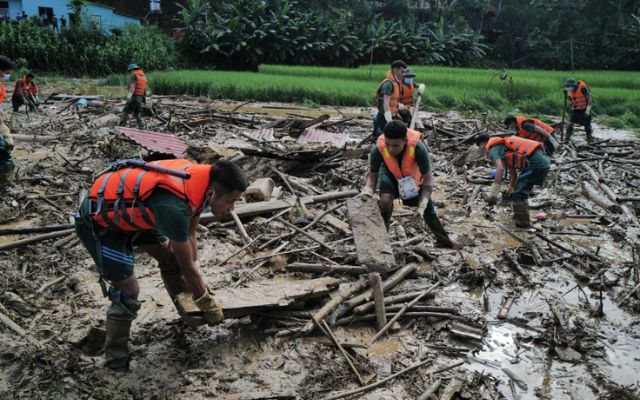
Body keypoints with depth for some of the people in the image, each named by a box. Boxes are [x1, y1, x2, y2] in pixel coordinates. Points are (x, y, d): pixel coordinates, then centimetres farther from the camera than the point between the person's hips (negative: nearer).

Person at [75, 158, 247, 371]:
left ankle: (189, 314, 32)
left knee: (170, 256, 12)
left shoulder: (200, 178, -13)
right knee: (128, 292, -8)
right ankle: (116, 362, 10)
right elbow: (187, 266, -24)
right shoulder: (175, 207, -38)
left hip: (128, 209, 9)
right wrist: (209, 307, -10)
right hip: (98, 221, -8)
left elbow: (190, 235, 3)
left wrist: (195, 281, 7)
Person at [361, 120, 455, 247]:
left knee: (428, 207, 7)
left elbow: (428, 178, -30)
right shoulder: (377, 150, -37)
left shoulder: (418, 148, -41)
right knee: (385, 200, -27)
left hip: (414, 175, 0)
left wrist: (422, 205, -38)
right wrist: (368, 189, -41)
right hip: (390, 174, 0)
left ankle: (443, 240, 31)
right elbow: (373, 175, -19)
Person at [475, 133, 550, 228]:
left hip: (535, 162, -10)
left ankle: (523, 222, 7)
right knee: (522, 192, 24)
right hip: (543, 160, 10)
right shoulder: (504, 146, 26)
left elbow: (500, 168, -21)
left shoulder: (493, 149, -2)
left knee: (519, 194, -3)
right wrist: (510, 189, 48)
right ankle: (520, 215, 37)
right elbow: (514, 173, 35)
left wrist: (493, 193, -24)